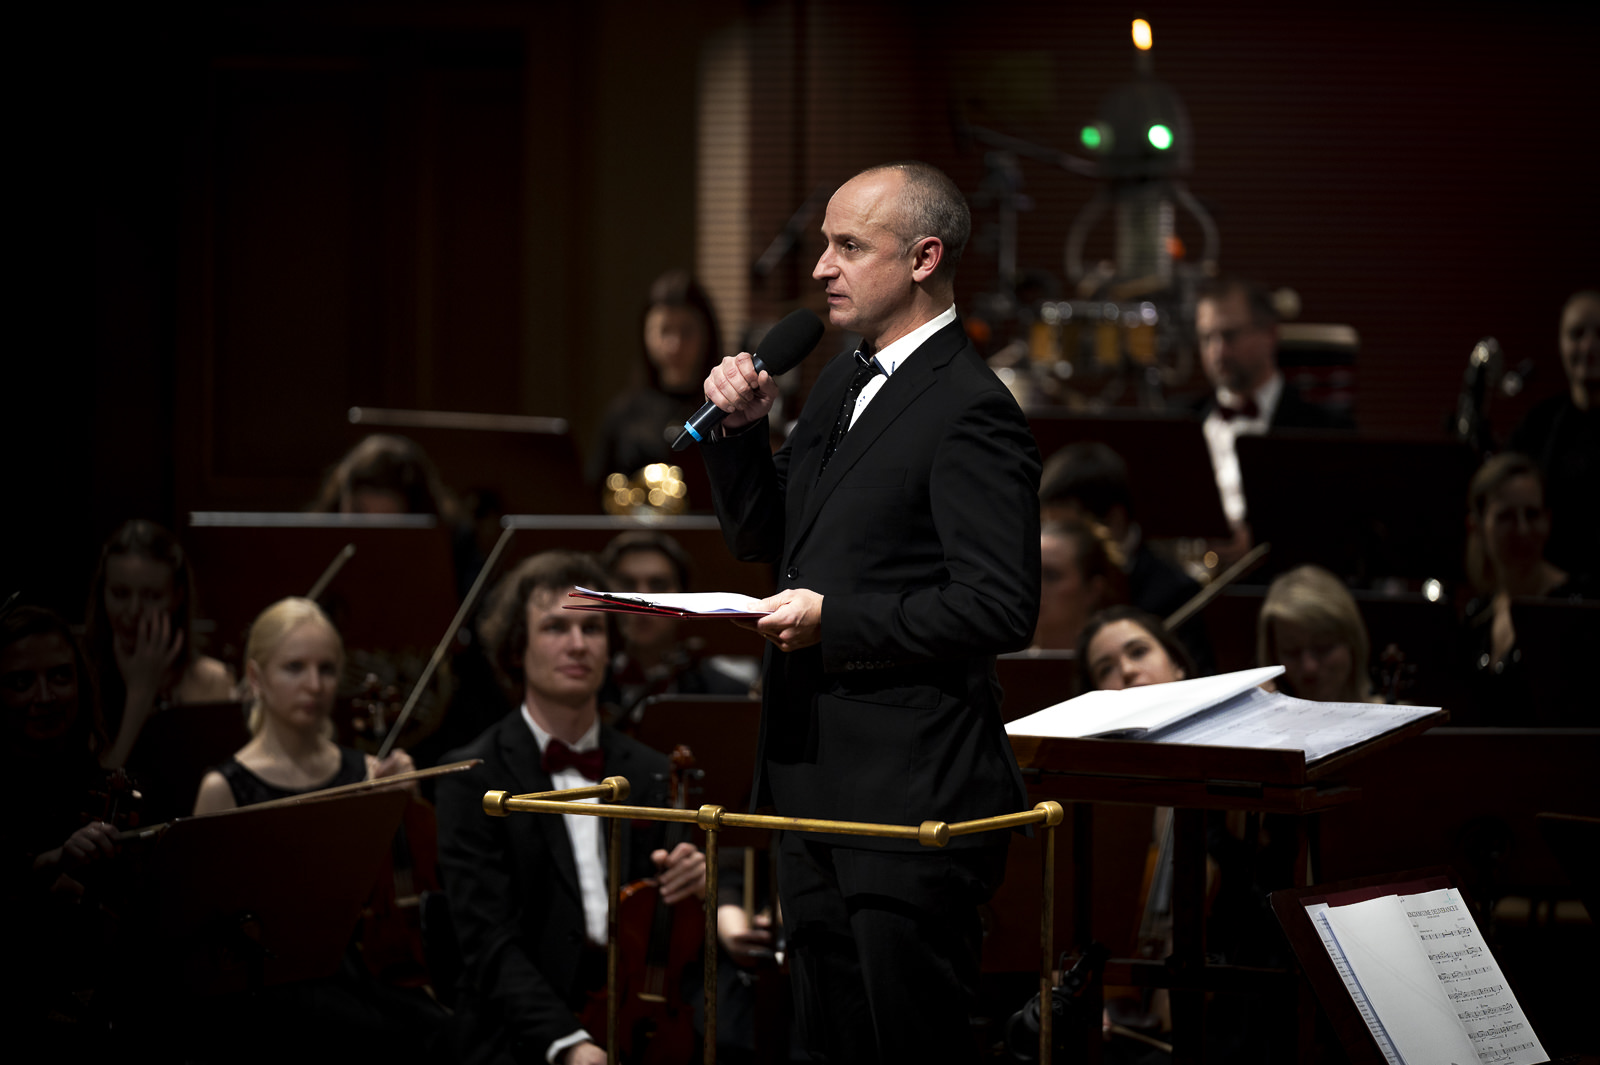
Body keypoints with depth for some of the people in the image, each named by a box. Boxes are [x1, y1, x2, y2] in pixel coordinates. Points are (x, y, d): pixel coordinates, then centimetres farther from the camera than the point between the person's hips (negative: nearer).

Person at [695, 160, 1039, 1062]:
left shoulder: (972, 413, -15)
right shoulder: (843, 385, 14)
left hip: (911, 786, -9)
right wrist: (744, 429, 4)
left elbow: (1002, 609, -21)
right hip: (816, 777, 9)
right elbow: (761, 539, 21)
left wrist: (836, 621, -21)